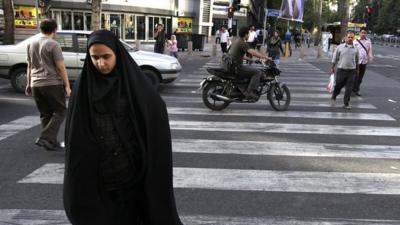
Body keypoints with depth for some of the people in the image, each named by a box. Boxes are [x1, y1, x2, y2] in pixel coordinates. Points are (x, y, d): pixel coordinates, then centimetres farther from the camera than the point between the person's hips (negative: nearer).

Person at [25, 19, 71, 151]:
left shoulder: (31, 44, 12)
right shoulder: (53, 44, -9)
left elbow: (29, 66, 18)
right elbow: (61, 67, -12)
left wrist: (29, 84, 25)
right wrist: (67, 86, -9)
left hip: (36, 84, 7)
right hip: (52, 84, -7)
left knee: (45, 114, 13)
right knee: (60, 112, 3)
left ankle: (51, 142, 16)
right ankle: (45, 138, -8)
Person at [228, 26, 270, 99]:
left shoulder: (235, 41, 18)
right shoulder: (243, 43, -13)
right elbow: (253, 52, -24)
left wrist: (250, 59, 24)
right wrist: (265, 57, -17)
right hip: (237, 67, -10)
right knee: (258, 72, -12)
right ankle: (249, 92, -19)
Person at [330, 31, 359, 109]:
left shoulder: (355, 49, 6)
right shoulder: (340, 47, 0)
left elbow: (357, 61, 15)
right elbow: (334, 59, 5)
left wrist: (356, 70, 15)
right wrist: (332, 68, 5)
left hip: (351, 71, 1)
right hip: (341, 70, -1)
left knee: (349, 89, 0)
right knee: (338, 86, 8)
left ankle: (346, 104, 10)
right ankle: (333, 98, 35)